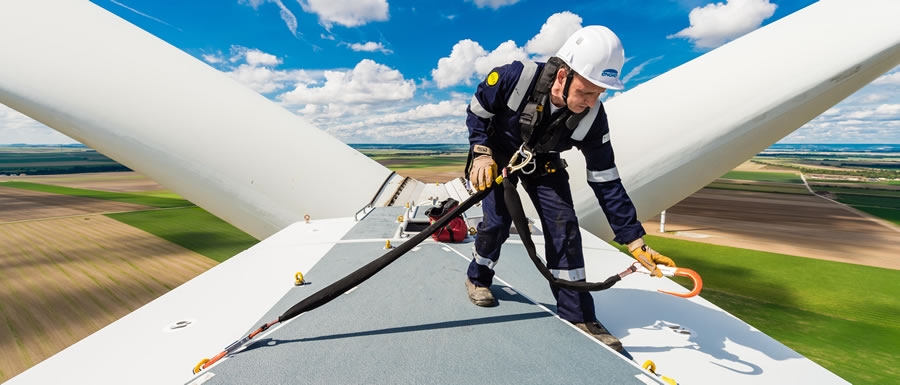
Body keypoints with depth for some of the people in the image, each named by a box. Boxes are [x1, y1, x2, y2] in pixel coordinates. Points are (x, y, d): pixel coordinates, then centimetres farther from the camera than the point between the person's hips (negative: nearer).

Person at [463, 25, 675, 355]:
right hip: (499, 155, -1)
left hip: (544, 164, 2)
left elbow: (606, 181, -19)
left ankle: (578, 316, 6)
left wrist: (633, 239, -20)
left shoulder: (592, 117, -25)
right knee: (497, 220, -16)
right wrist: (481, 152, -26)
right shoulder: (515, 77, -33)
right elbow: (476, 112, -13)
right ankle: (478, 278, 17)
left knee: (564, 227, -9)